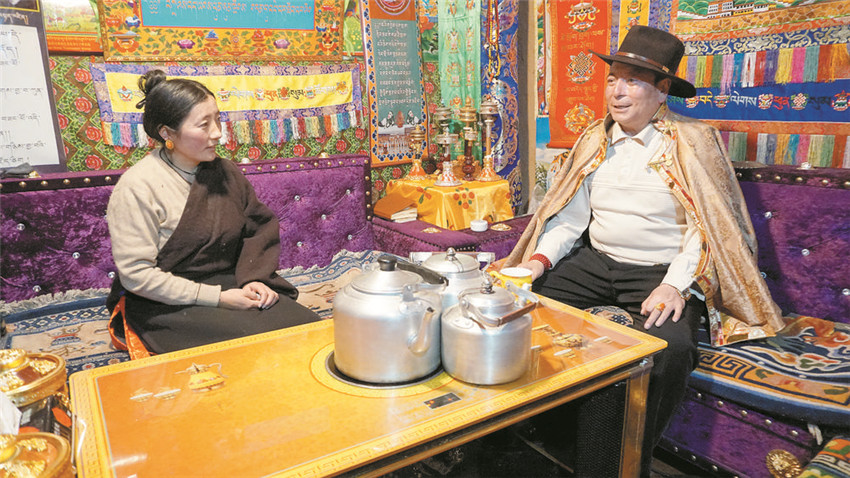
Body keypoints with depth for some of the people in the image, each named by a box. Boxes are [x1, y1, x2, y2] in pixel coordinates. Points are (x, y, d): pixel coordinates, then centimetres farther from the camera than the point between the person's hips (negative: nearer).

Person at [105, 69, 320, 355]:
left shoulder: (225, 173, 7)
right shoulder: (137, 187, -11)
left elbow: (259, 228, 11)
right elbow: (136, 274, -15)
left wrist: (254, 279, -9)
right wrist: (218, 298, -18)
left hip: (230, 284, 5)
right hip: (169, 304, -5)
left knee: (306, 324, -16)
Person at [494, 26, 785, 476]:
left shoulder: (692, 141, -3)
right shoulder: (594, 139, 10)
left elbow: (709, 226, -9)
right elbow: (570, 214, 8)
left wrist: (676, 285, -22)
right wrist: (541, 257, -9)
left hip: (661, 271, -4)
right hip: (596, 261, 5)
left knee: (670, 346, -33)